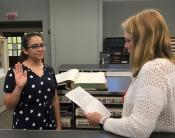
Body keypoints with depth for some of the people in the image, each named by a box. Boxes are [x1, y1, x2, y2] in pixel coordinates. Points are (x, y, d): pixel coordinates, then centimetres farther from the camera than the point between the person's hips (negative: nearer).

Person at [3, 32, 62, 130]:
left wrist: (59, 124, 6)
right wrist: (19, 87, -26)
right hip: (25, 126, -4)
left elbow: (55, 99, 7)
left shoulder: (49, 70, 2)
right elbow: (9, 106, -11)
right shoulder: (15, 72, -11)